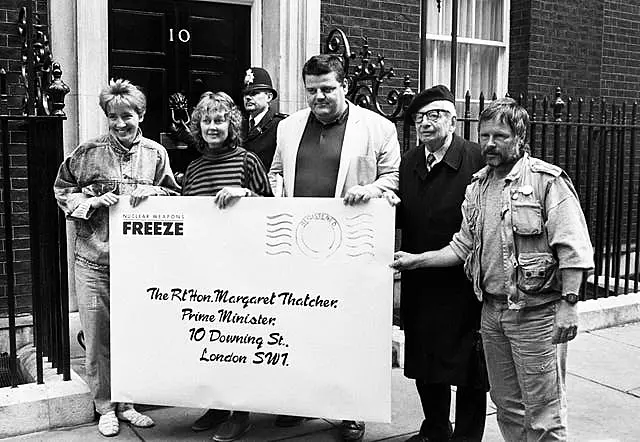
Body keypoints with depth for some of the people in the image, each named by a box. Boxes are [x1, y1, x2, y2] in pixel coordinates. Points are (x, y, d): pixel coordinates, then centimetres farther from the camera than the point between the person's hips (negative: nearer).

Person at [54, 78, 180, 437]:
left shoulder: (156, 154, 4)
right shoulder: (87, 153, 0)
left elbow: (173, 197, 11)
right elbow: (62, 191, 7)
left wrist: (150, 193, -9)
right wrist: (93, 201, -10)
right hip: (94, 262, -1)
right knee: (98, 338, 5)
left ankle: (127, 401, 25)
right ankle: (106, 407, 21)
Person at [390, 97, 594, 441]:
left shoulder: (548, 180, -9)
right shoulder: (477, 188, 11)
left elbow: (572, 249, -14)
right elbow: (463, 246, 13)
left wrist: (568, 303, -19)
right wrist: (416, 260, 5)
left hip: (536, 312, -6)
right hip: (492, 310, 6)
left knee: (542, 410, 2)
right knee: (506, 404, 18)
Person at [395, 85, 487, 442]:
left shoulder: (476, 160, -12)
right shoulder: (408, 163, 9)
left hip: (463, 282, -6)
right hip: (420, 282, 6)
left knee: (468, 371, 7)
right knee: (425, 365, 18)